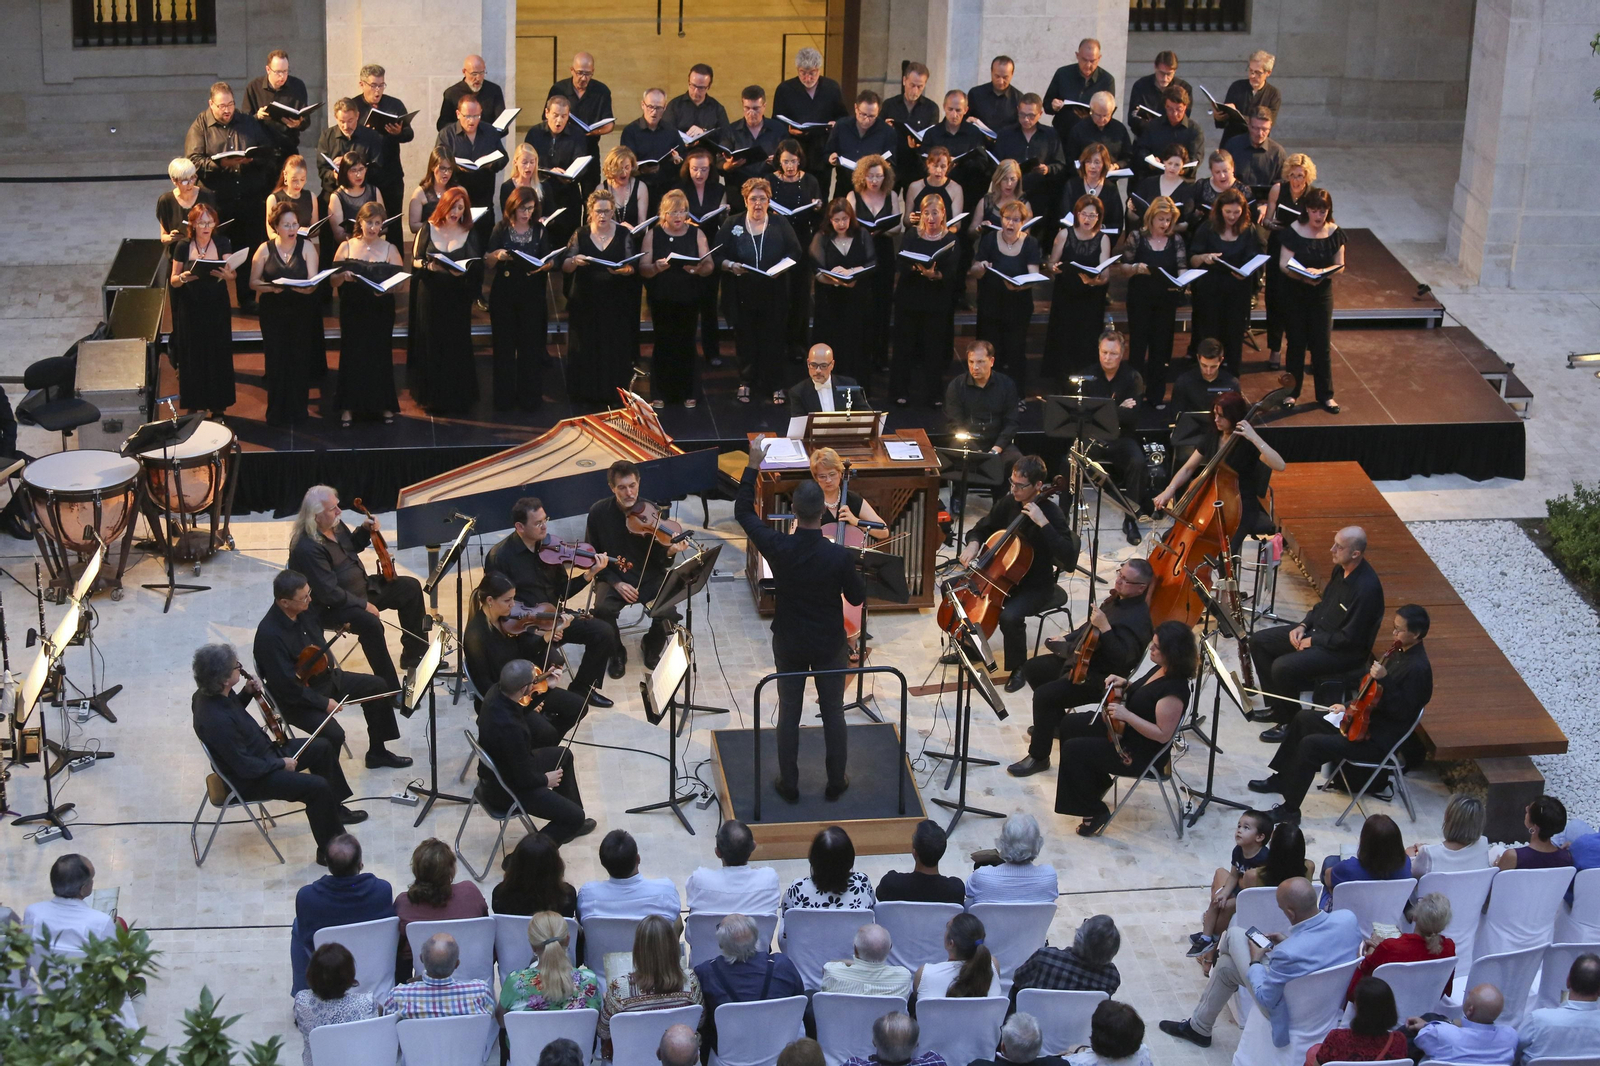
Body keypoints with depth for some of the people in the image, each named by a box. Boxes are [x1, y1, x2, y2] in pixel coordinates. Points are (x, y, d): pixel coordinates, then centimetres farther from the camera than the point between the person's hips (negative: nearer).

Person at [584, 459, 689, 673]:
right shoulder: (599, 513, -9)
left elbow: (659, 559, -5)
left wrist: (669, 552, -29)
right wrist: (616, 582, -14)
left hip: (650, 577, 1)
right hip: (613, 577, 0)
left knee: (669, 612, -25)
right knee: (603, 609, -31)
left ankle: (651, 647, 10)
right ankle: (617, 653, 0)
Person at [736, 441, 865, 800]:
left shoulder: (777, 548, -21)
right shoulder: (840, 556, -25)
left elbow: (743, 512, -6)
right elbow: (858, 598, -9)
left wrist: (753, 465, -4)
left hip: (789, 644, 1)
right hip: (830, 645, -1)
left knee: (789, 713, 15)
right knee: (833, 713, 15)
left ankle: (789, 785, 24)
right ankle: (836, 782, 27)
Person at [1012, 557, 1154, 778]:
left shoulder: (1138, 619, -23)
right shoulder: (1117, 599, 6)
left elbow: (1122, 657, -32)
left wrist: (1105, 628, -37)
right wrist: (1068, 644, 20)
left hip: (1100, 679, -11)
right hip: (1079, 659, 11)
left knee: (1044, 695, -25)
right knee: (1032, 669, 18)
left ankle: (1038, 757, -11)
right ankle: (1056, 723, 32)